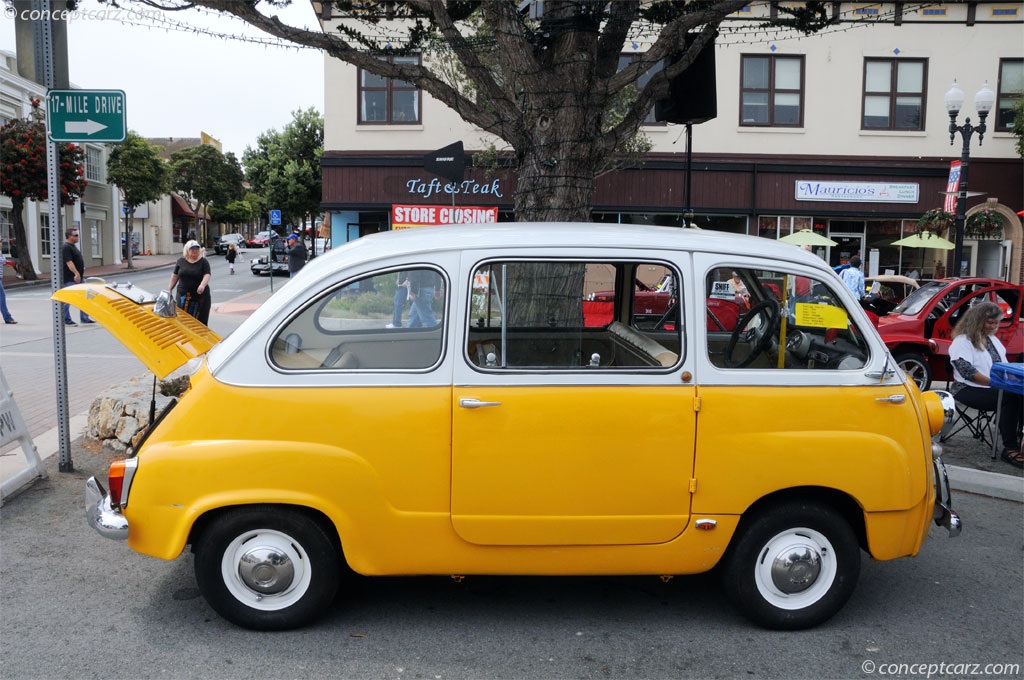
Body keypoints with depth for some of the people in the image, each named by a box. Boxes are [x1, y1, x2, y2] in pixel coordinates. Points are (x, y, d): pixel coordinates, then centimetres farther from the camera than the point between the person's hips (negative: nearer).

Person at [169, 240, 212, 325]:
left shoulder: (204, 261, 2)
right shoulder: (181, 261, 10)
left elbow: (207, 275, -10)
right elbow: (175, 276, 16)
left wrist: (203, 285, -29)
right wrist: (170, 289, 15)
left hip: (200, 295, -2)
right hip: (183, 296, 2)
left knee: (200, 321, -3)